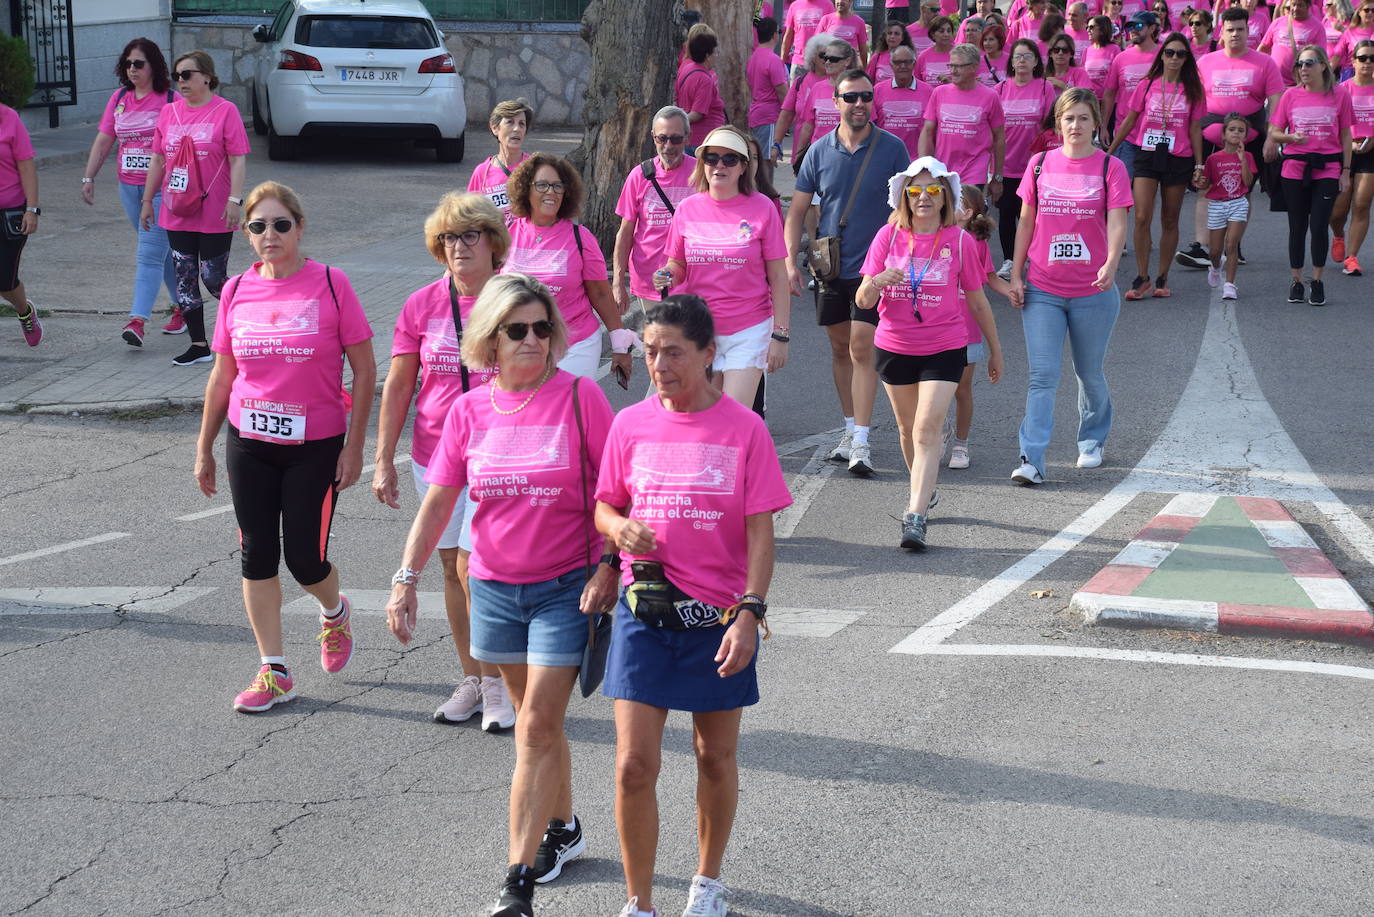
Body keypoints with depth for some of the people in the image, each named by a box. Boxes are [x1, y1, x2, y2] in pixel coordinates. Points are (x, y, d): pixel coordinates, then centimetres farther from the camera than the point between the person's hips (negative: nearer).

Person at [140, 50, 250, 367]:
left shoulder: (225, 111, -7)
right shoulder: (169, 112, 8)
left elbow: (237, 160, -9)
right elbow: (158, 160, 14)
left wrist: (235, 200, -17)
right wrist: (147, 201, 13)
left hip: (214, 215, -5)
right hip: (176, 214, 5)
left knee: (213, 279, -3)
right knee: (185, 278, 5)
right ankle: (199, 345, 11)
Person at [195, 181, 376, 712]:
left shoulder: (330, 284, -9)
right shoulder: (237, 291, 2)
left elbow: (364, 370, -6)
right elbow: (222, 376, 11)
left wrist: (353, 447, -8)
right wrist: (204, 448, 13)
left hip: (316, 446, -3)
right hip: (249, 444, 4)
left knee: (304, 560, -2)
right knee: (257, 554, 4)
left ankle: (334, 611, 33)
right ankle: (274, 673, 15)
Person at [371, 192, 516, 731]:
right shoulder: (422, 306, 2)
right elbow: (398, 387, 7)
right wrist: (384, 461, 4)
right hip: (435, 456, 3)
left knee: (474, 565, -11)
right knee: (453, 569, 10)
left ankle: (497, 683, 3)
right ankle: (470, 680, 23)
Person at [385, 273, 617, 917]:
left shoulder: (578, 397, -9)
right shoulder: (469, 410, 0)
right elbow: (438, 502, 2)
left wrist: (606, 565, -12)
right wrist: (406, 579, -5)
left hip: (567, 586, -4)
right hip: (495, 587, 4)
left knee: (537, 726, -7)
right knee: (535, 720, 17)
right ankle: (562, 830, 39)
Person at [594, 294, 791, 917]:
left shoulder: (744, 430, -7)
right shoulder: (631, 425, 1)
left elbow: (760, 533, -7)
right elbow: (605, 506, 11)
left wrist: (750, 612, -17)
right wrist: (619, 528, -13)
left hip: (718, 617, -1)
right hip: (643, 612, 1)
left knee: (716, 758, 14)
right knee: (634, 765, -4)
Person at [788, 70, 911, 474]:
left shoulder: (892, 149, -3)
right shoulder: (821, 151, 3)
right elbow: (797, 211, 6)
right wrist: (790, 263, -3)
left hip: (873, 267, -3)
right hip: (830, 267, 3)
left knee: (862, 349, -10)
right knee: (840, 348, 12)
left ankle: (861, 441, -10)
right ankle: (850, 429, 25)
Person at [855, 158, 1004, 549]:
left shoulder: (960, 241, -5)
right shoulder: (889, 236, -2)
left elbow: (977, 301, 7)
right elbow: (863, 301, -5)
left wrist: (995, 349, 13)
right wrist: (877, 282, -28)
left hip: (945, 350, -3)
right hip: (894, 347, 3)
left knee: (927, 429, -15)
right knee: (908, 428, 17)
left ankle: (916, 516, -20)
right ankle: (921, 488, 43)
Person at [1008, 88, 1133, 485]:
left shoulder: (1110, 167, -3)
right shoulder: (1040, 164, 4)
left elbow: (1117, 224, -11)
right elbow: (1026, 221, 9)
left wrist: (1110, 264, -30)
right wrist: (1016, 275, 5)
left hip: (1093, 291, -1)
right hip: (1041, 290, 1)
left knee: (1089, 373, 14)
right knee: (1042, 374, -8)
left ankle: (1091, 439, 38)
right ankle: (1031, 460, -11)